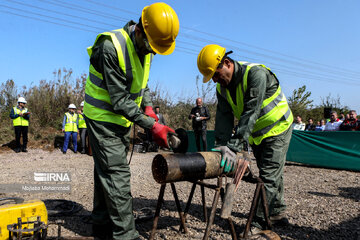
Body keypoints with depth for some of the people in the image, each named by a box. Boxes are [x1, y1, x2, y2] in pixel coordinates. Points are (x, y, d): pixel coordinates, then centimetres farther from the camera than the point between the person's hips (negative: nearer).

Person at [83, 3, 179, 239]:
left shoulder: (145, 47, 1)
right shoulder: (112, 47, -25)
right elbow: (120, 100, -26)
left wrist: (148, 107, -3)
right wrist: (152, 126, -26)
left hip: (121, 118, 8)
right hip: (103, 117, -8)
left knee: (107, 172, 14)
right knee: (117, 175, -9)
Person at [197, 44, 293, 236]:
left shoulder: (256, 74, -29)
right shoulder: (222, 88, -6)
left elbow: (250, 113, -37)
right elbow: (224, 117, -13)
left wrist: (234, 146, -43)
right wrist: (221, 145, -28)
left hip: (278, 129, -7)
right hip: (256, 135, 7)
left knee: (269, 177, -6)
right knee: (273, 175, 16)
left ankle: (259, 221, 4)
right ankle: (278, 213, 29)